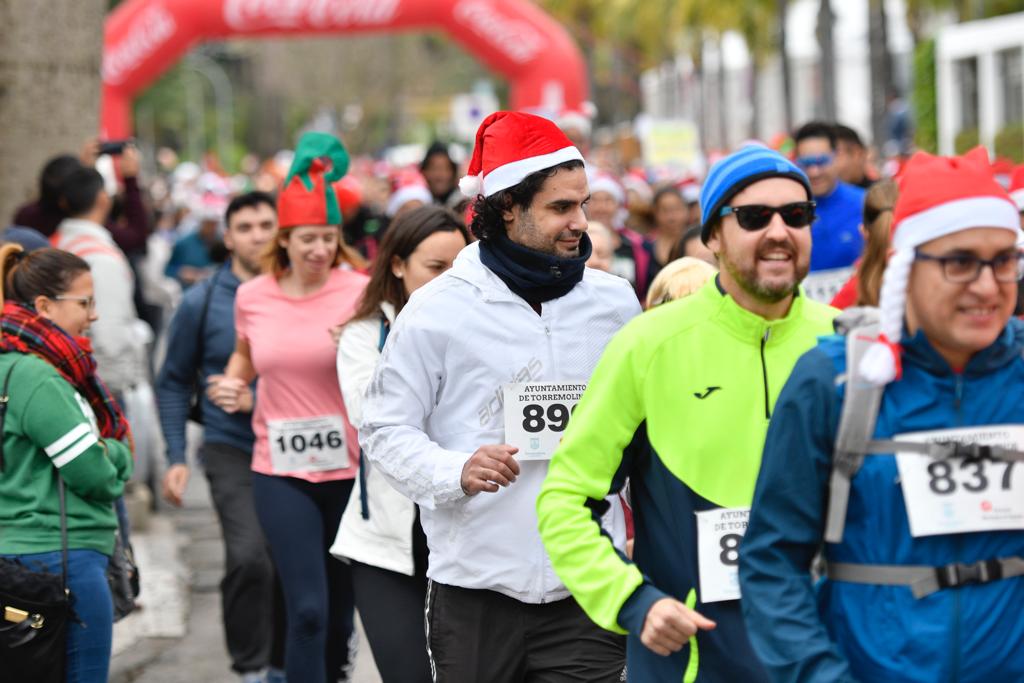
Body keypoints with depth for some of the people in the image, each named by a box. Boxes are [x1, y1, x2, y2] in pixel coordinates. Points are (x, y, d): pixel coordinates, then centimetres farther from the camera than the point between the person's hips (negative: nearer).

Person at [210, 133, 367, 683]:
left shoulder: (360, 293, -7)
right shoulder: (252, 296, 2)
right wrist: (231, 385, 4)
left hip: (351, 468, -1)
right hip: (281, 471, 1)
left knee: (340, 605, 12)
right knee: (307, 609, -7)